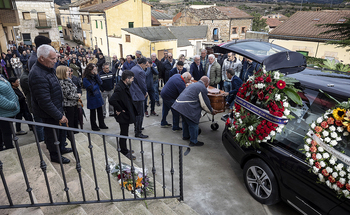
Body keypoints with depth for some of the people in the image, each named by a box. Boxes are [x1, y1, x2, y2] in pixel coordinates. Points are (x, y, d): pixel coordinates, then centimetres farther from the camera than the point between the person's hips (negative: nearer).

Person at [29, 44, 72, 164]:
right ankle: (54, 155, 33)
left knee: (61, 130, 25)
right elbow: (45, 102, -30)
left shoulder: (48, 69, 2)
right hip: (49, 114, -9)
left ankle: (61, 148, 47)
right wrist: (59, 116, -23)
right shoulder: (37, 75, -30)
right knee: (52, 134, 11)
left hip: (57, 109, 9)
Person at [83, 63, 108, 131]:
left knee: (100, 110, 13)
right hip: (92, 97, -6)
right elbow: (91, 88, -22)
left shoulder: (94, 76, 4)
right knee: (93, 112, 8)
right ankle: (94, 126, 22)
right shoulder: (85, 79, -16)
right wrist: (97, 85, -6)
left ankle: (102, 124, 26)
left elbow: (100, 82, -6)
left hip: (98, 96, 6)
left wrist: (96, 75, -14)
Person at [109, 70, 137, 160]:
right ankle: (124, 153, 21)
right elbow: (112, 100, -35)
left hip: (126, 114, 9)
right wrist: (119, 110, -23)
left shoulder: (125, 86, 4)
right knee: (124, 134, 5)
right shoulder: (120, 88, -26)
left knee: (124, 133, 22)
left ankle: (124, 149, 38)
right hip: (123, 115, -9)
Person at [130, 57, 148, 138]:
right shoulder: (140, 72, -20)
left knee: (136, 112, 23)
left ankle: (137, 127, 37)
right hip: (138, 95, -10)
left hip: (132, 94, 11)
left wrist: (144, 91, 16)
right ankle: (138, 132, 1)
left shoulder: (133, 68, 11)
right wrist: (145, 93, 2)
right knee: (140, 114, -3)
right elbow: (142, 84, -17)